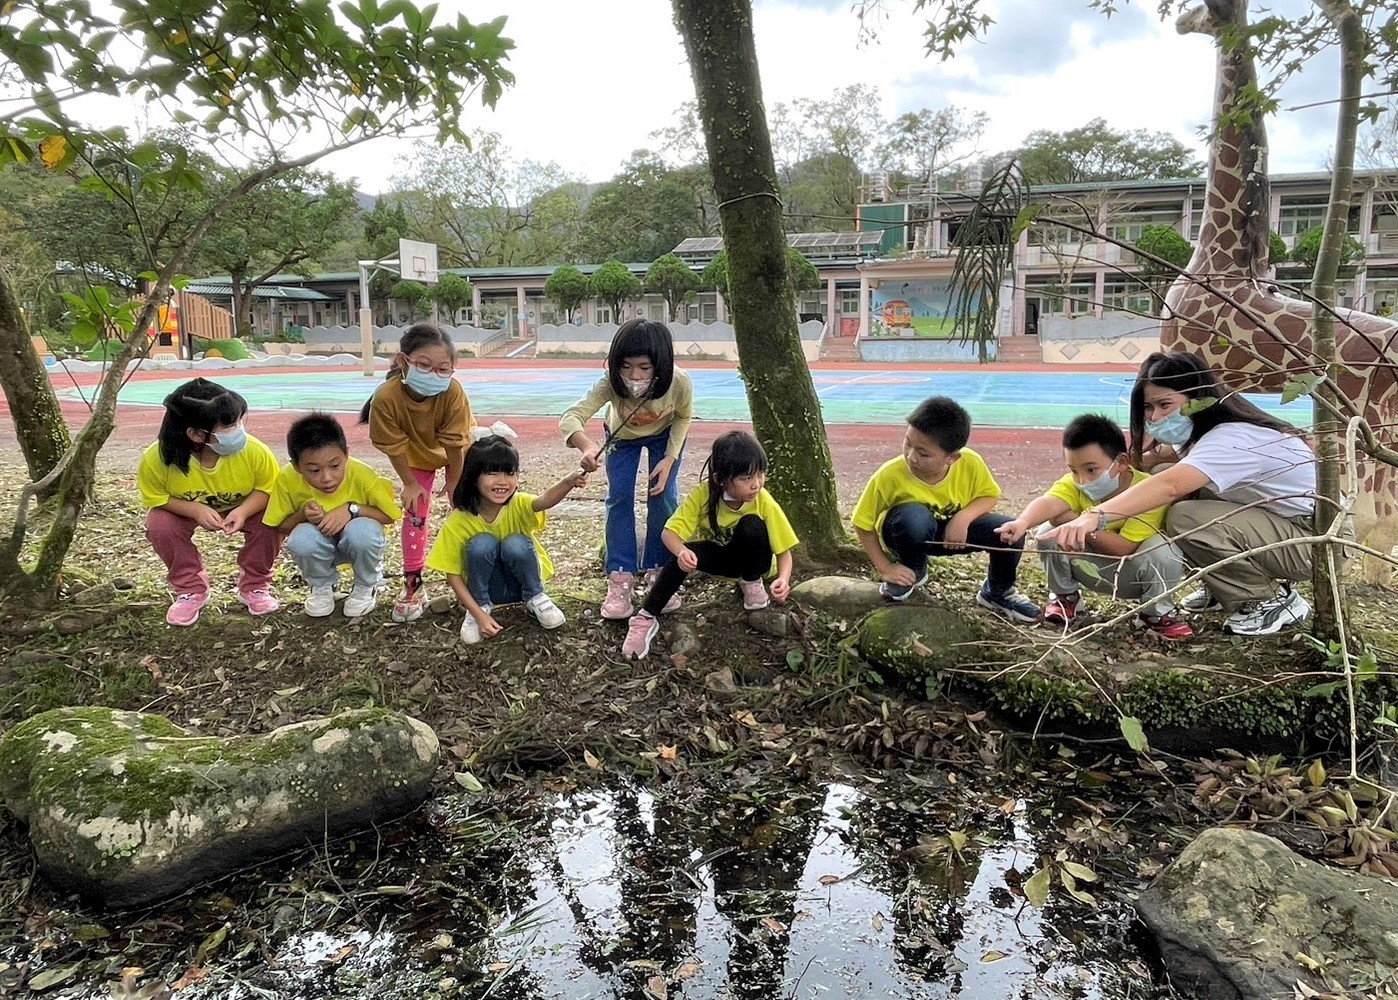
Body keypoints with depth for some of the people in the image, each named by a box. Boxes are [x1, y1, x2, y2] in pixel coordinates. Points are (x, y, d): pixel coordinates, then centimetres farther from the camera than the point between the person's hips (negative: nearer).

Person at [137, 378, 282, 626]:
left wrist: (243, 511, -37)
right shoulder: (157, 459, -34)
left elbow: (268, 489, -18)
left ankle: (254, 586, 0)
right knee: (159, 526, -26)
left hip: (245, 507, 0)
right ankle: (191, 590, -1)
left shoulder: (255, 452, -34)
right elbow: (155, 497, -17)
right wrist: (196, 510, -34)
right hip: (183, 509, 0)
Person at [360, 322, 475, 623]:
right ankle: (413, 585, 11)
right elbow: (395, 447, -23)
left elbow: (454, 443, -28)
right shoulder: (386, 397, -39)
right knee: (415, 512, 1)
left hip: (458, 451, -1)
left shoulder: (453, 392, -41)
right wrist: (410, 484, -11)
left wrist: (454, 482, -15)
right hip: (418, 455, 1)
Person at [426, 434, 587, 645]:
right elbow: (452, 574, -13)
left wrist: (569, 482, -68)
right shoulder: (458, 522, -20)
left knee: (515, 544, -31)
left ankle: (535, 597, -4)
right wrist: (479, 615, -24)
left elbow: (545, 500, -46)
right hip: (487, 587, 0)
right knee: (482, 544, -30)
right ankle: (481, 606, -6)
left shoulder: (518, 505, -22)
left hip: (522, 583, 0)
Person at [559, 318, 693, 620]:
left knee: (664, 498, -7)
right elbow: (570, 418, -51)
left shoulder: (680, 383, -38)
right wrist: (587, 446, -71)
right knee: (619, 499, -9)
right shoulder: (610, 384, -40)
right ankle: (620, 580, -1)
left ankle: (658, 573, 9)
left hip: (664, 436, 0)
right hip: (622, 437, 0)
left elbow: (683, 417, -15)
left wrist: (670, 458, -23)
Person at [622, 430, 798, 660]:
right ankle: (646, 619, -23)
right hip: (719, 557, 1)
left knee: (752, 525, -32)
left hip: (752, 559, 0)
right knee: (685, 554, -32)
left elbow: (784, 552, -21)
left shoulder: (765, 503, -26)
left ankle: (752, 583, -8)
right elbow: (669, 533, -26)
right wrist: (682, 552, -50)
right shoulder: (703, 494, -25)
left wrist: (783, 579, -43)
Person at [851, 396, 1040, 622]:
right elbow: (863, 524, -16)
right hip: (907, 534, -3)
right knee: (915, 518, -39)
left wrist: (963, 518, -24)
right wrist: (886, 567, -18)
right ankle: (913, 571, -4)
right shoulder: (889, 476, -29)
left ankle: (997, 592, 14)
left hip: (954, 529, 3)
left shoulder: (970, 463, -24)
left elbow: (989, 495, -4)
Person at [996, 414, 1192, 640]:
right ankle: (1065, 596, 6)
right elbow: (1048, 502, -39)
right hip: (1092, 569, 3)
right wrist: (1023, 522, -61)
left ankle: (1156, 613, -4)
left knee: (1163, 550, -35)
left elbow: (1126, 549, -34)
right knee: (1049, 534, -22)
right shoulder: (1074, 485, -17)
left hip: (1133, 575, -3)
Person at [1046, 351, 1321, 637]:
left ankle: (1275, 600, -7)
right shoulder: (1195, 434, 2)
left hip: (1315, 538, -9)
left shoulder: (1232, 439, -29)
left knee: (1185, 518, -27)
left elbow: (1170, 486, -45)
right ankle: (1226, 587, 12)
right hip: (1274, 522, 9)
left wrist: (1095, 516, -57)